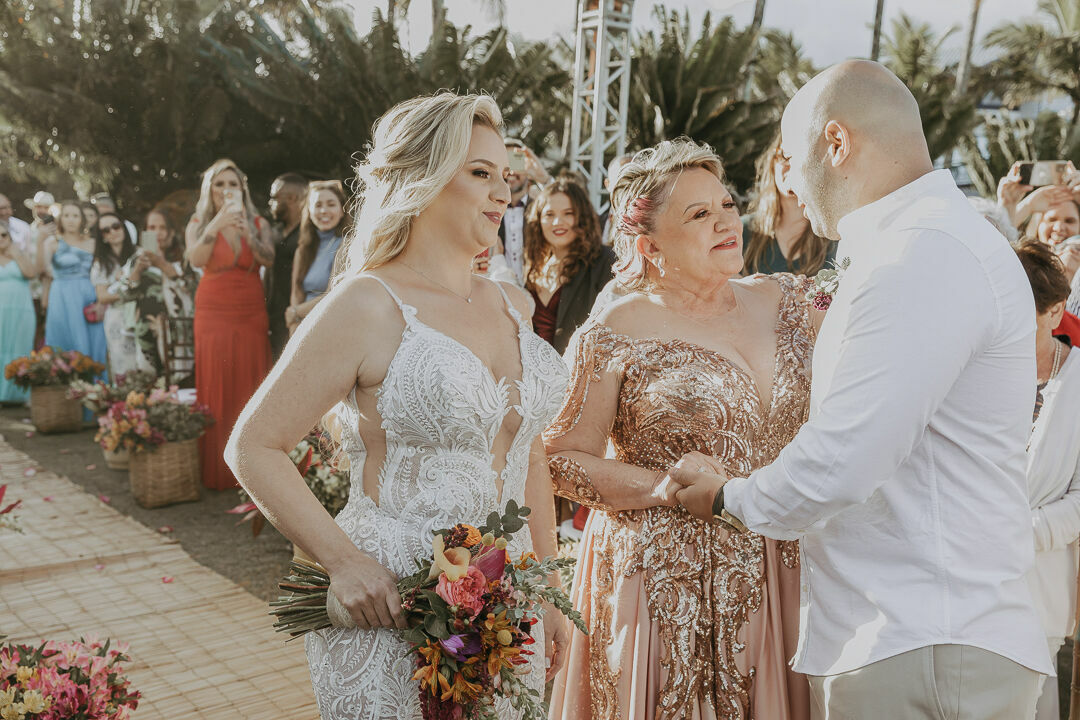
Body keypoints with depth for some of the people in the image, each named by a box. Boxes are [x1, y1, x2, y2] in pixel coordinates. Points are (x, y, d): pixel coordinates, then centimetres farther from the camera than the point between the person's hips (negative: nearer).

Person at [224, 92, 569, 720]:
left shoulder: (513, 306, 7)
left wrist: (549, 588, 12)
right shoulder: (367, 304, -12)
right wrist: (342, 560, -18)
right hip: (394, 610, -6)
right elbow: (254, 448, -10)